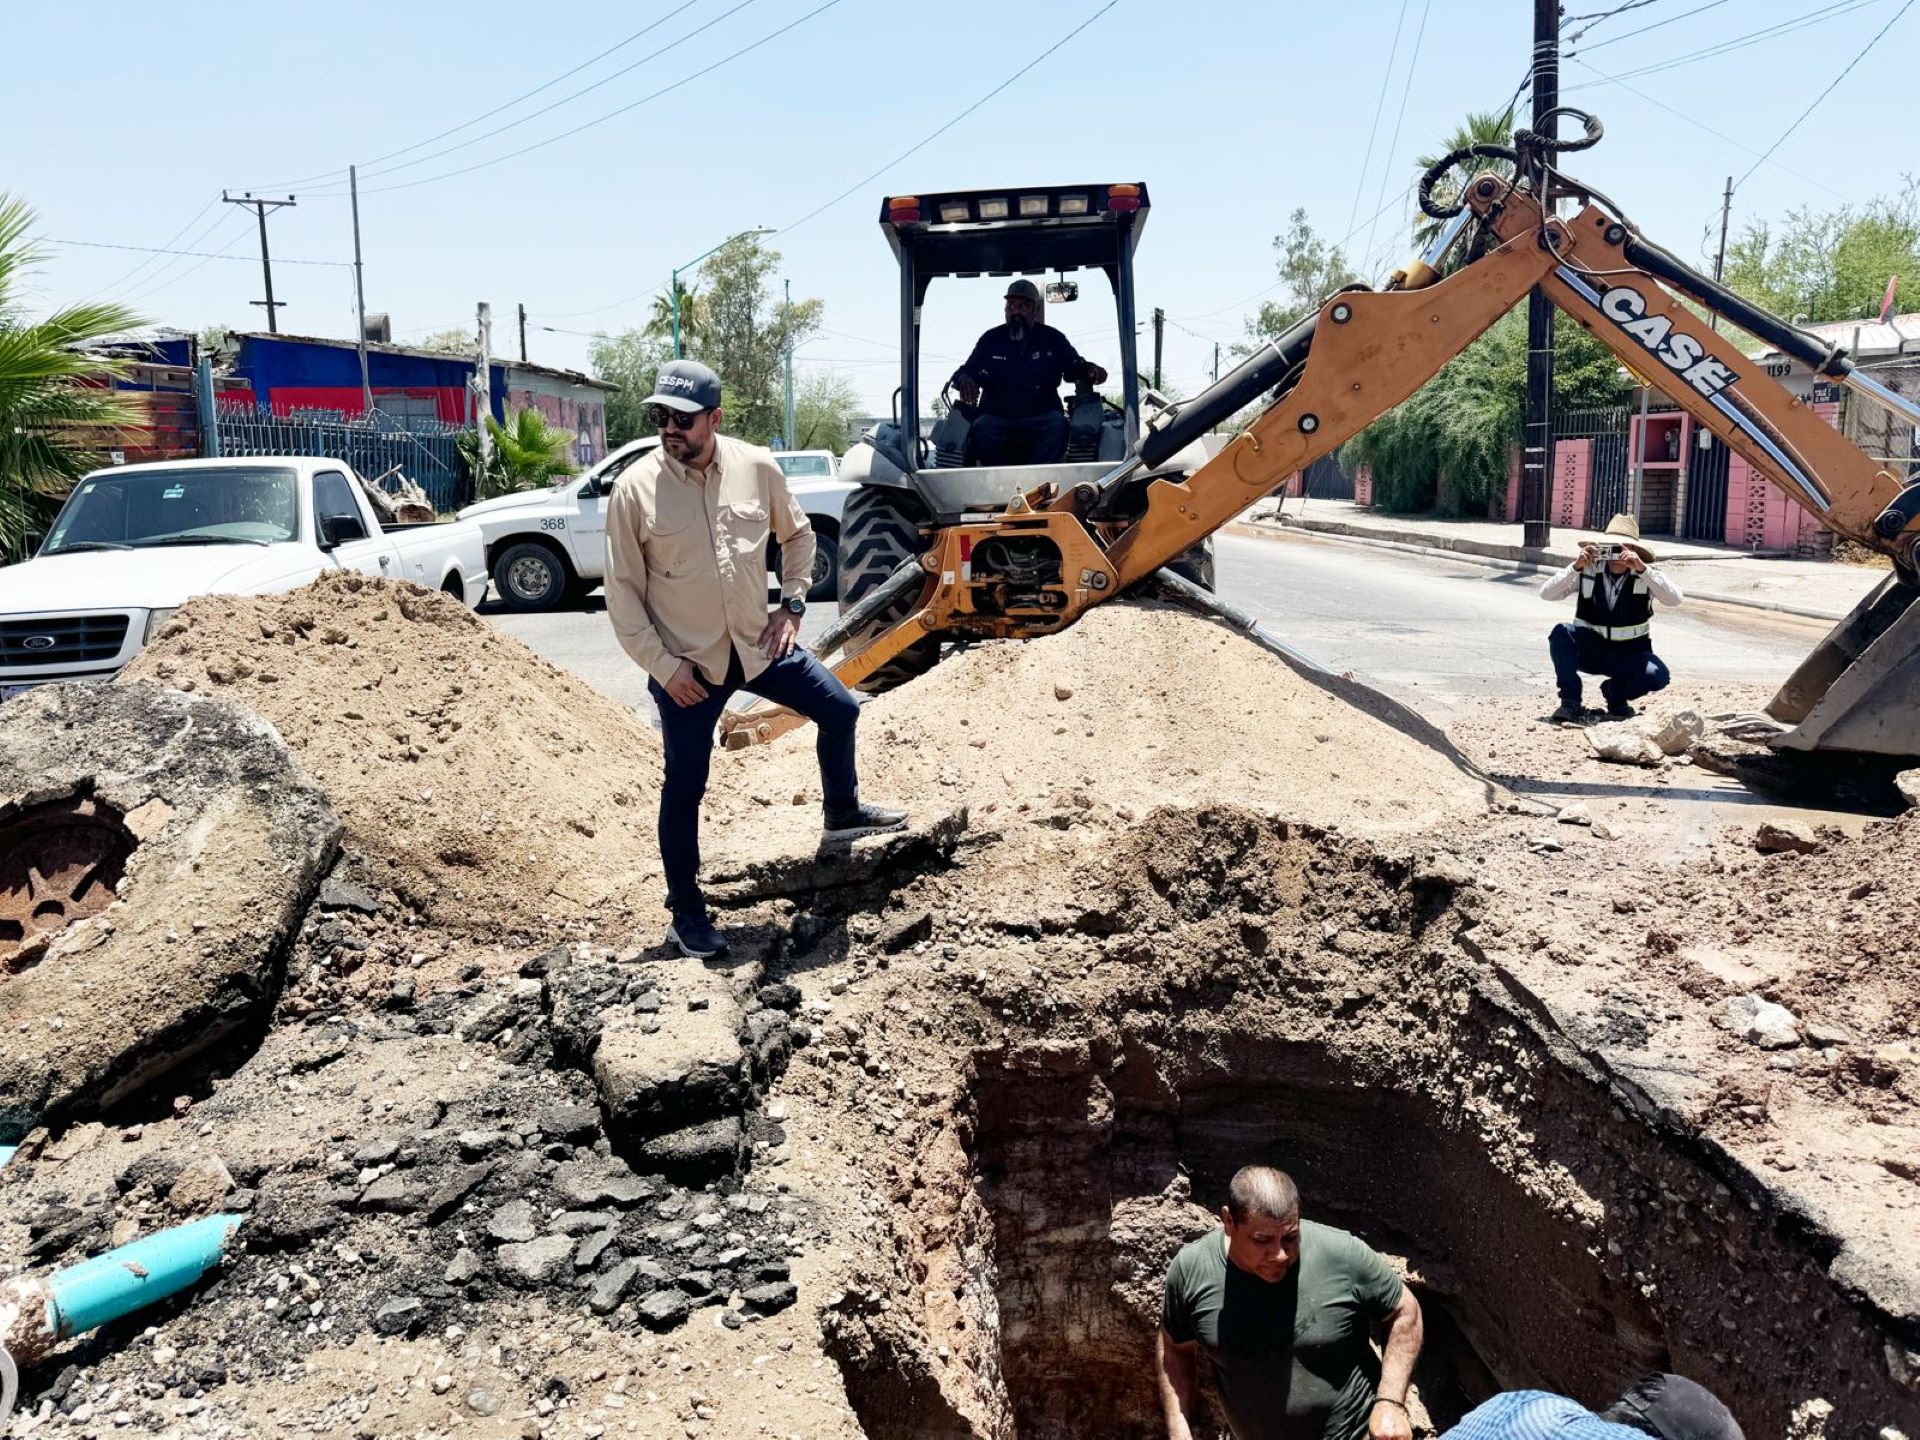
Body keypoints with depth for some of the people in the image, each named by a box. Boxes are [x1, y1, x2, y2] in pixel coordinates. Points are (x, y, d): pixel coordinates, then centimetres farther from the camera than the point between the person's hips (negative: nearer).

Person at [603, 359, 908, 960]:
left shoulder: (757, 467, -6)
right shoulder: (636, 488, -14)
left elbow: (797, 534, 13)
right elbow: (623, 591, -9)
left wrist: (792, 604, 4)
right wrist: (662, 665, -12)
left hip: (758, 643, 3)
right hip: (686, 663, -3)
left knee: (839, 710, 9)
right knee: (684, 786, 5)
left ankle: (842, 813, 36)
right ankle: (686, 911, 21)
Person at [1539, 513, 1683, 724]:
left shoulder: (1646, 575, -8)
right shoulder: (1588, 571, -9)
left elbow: (1674, 599, -25)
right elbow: (1546, 594, -17)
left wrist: (1642, 569, -34)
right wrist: (1575, 567, -31)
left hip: (1629, 654, 0)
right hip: (1589, 648, 0)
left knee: (1658, 676, -28)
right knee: (1560, 633, -29)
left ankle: (1615, 691, 7)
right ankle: (1570, 702, -18)